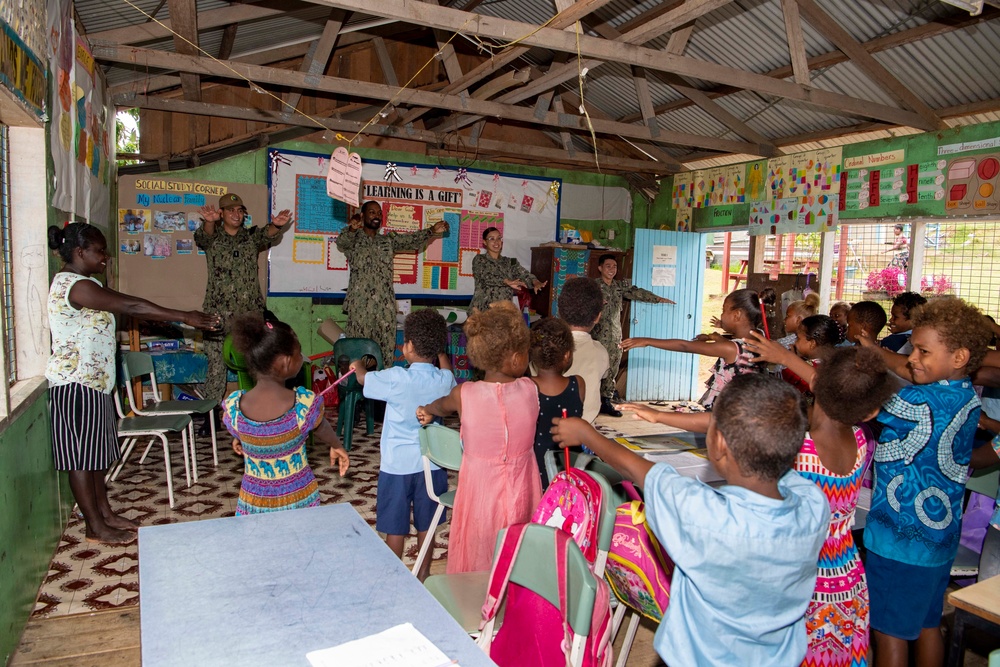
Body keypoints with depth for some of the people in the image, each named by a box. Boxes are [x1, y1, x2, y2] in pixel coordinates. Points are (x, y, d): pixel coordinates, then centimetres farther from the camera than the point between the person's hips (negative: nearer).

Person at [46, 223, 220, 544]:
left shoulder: (82, 283, 14)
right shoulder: (75, 285, -21)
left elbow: (122, 307, 14)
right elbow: (130, 306, -28)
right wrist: (185, 317, -30)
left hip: (93, 382, 11)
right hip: (75, 384, -11)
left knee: (95, 450, 17)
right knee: (81, 454, 0)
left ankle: (105, 513, 28)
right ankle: (95, 527, 11)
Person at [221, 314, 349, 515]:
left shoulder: (233, 407, -17)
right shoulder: (305, 404, -23)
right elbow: (326, 433, -1)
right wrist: (337, 446, 21)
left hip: (254, 503, 2)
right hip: (298, 500, -2)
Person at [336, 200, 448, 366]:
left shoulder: (389, 240, 18)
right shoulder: (352, 239, 6)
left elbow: (412, 240, 5)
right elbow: (341, 243, -17)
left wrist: (432, 231, -13)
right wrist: (352, 230, -40)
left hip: (385, 305, 3)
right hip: (360, 305, -3)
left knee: (386, 348, 2)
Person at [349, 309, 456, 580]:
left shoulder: (397, 378, -18)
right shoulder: (444, 379, -8)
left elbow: (363, 378, 0)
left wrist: (357, 364, 20)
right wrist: (439, 350, 29)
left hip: (398, 463, -3)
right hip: (431, 463, 4)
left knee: (396, 526, 11)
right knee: (426, 524, 17)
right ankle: (423, 575, 30)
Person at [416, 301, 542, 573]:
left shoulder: (464, 394, -16)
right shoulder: (530, 389, -13)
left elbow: (441, 407, 9)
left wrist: (427, 410, 31)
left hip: (480, 490, -1)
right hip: (521, 492, 2)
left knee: (477, 565, 16)